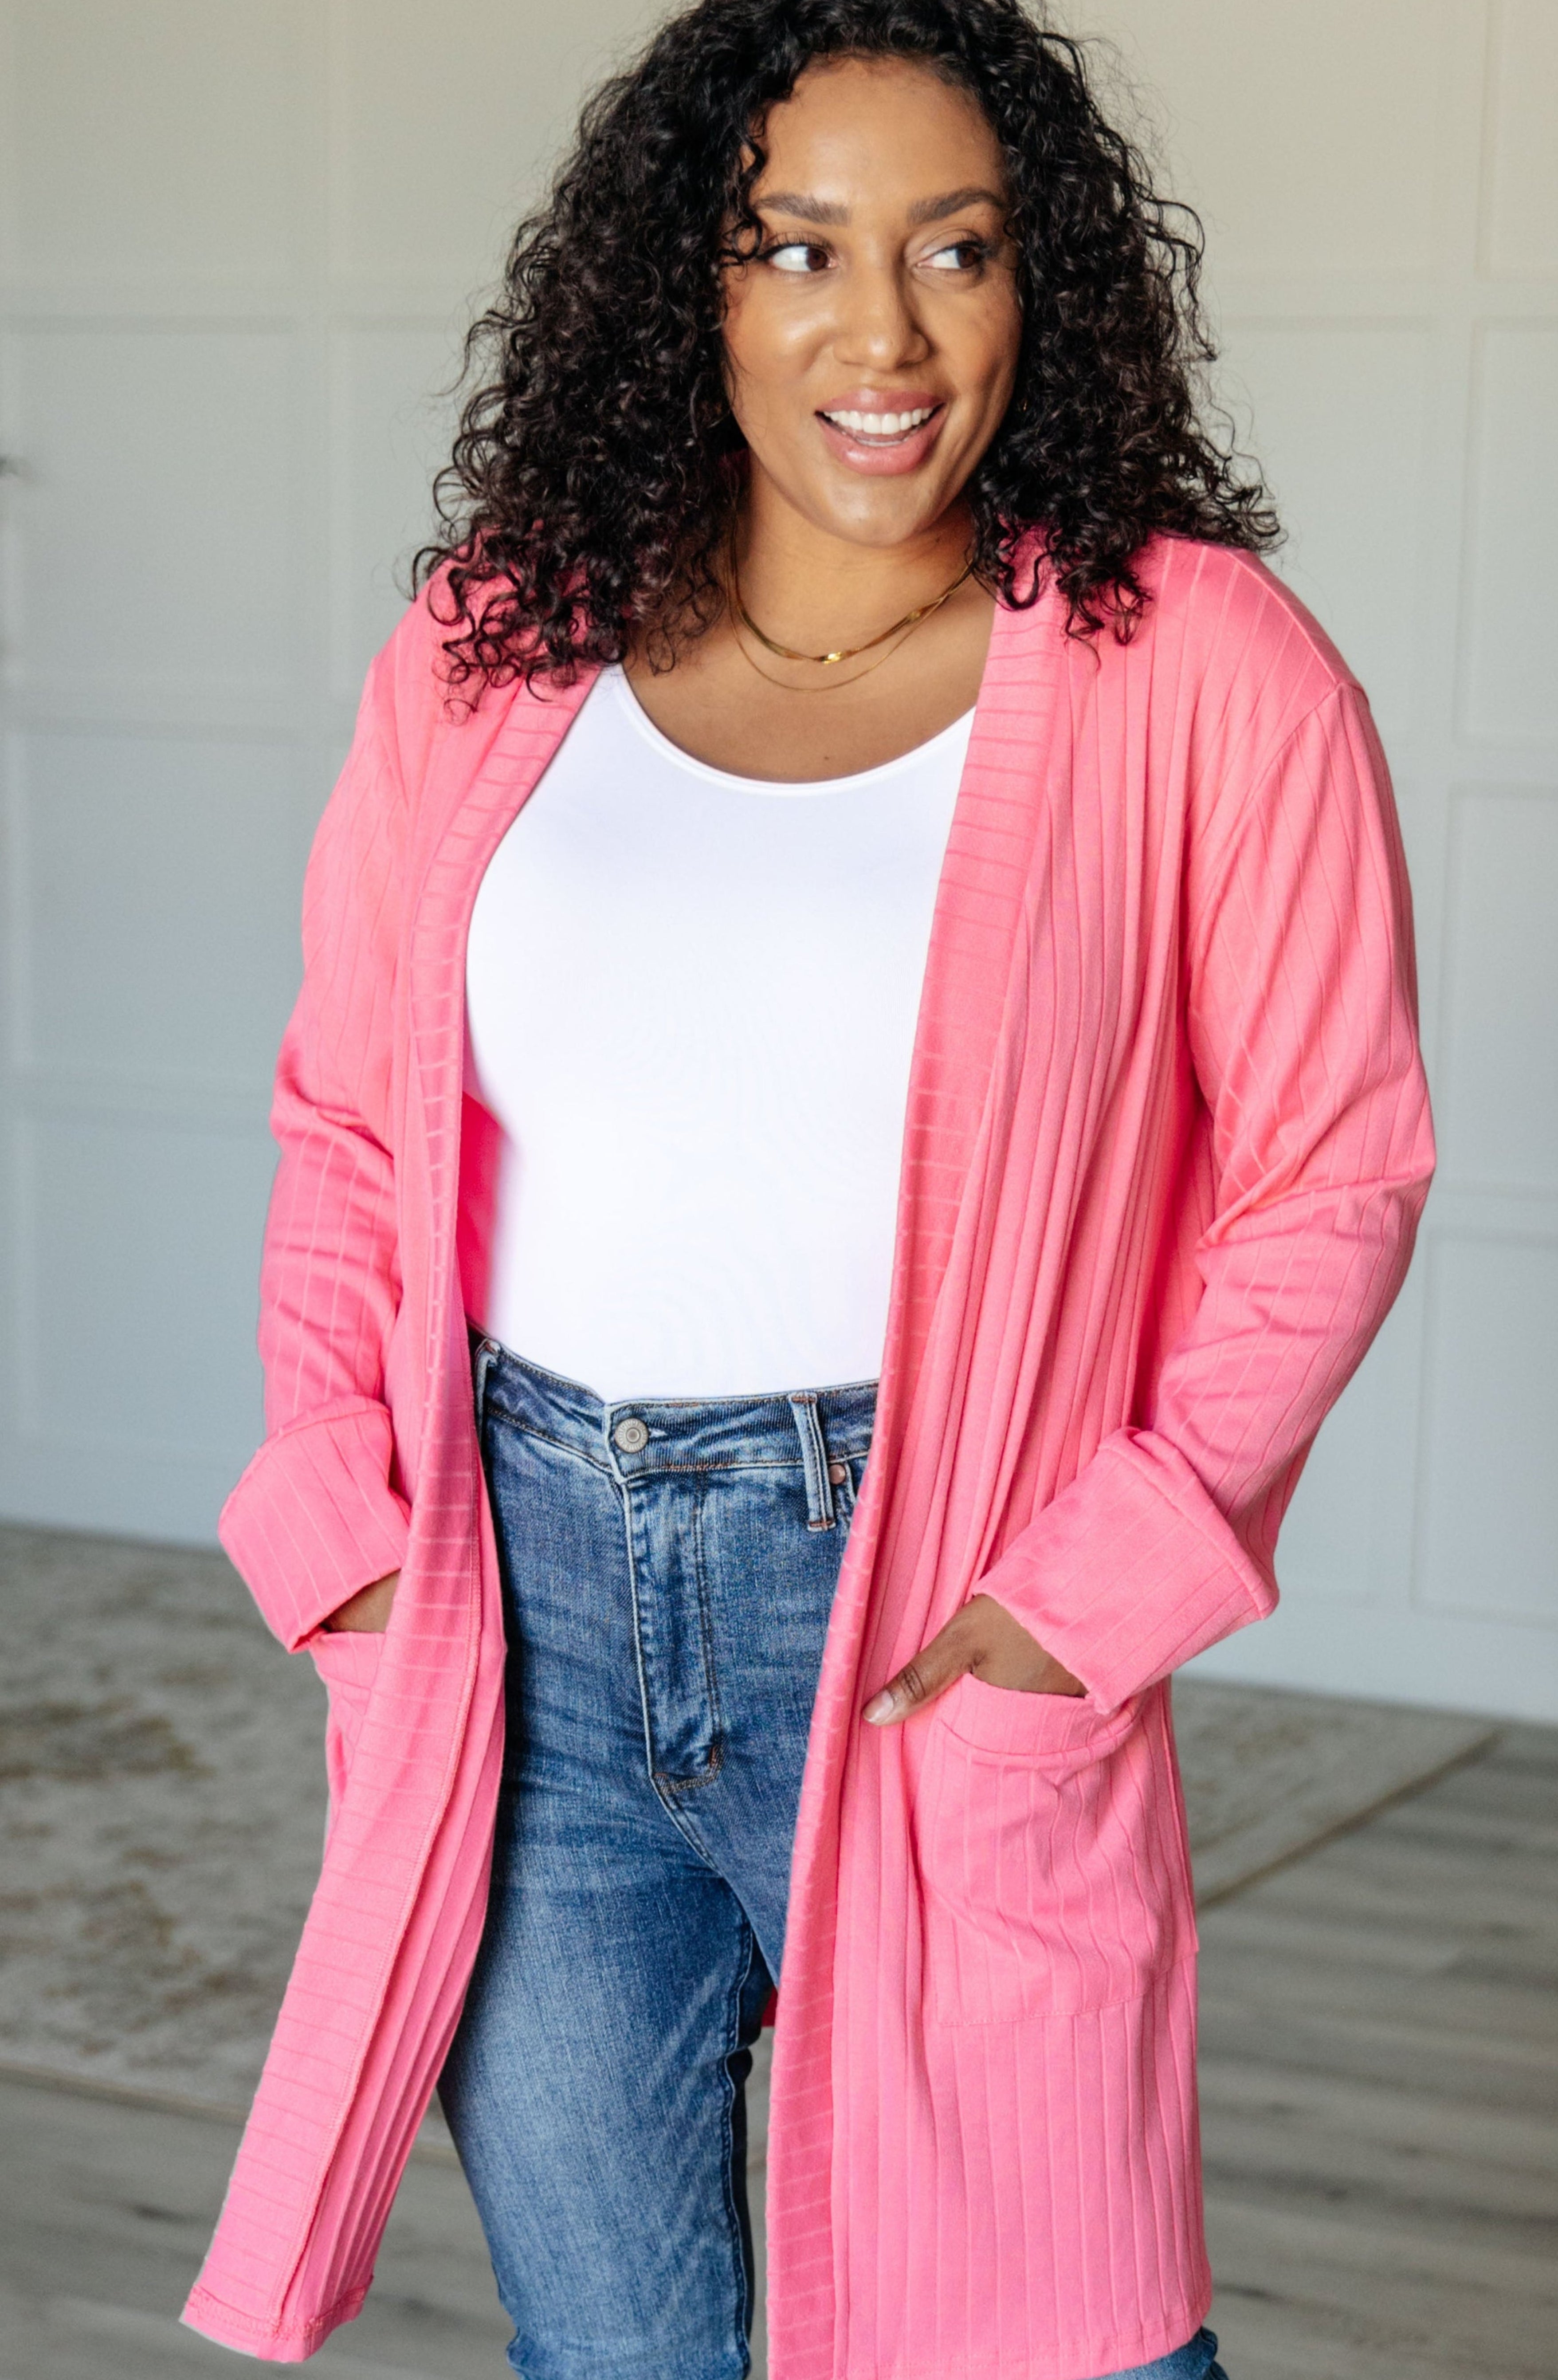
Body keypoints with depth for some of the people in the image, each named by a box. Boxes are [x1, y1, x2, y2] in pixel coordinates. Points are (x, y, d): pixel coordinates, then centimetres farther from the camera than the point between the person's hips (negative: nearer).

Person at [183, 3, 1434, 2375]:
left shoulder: (1199, 674, -5)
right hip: (523, 1602, 4)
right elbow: (348, 1112, 13)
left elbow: (1330, 1175, -2)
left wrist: (1108, 1574, -12)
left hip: (931, 1637, -3)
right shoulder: (500, 644, 5)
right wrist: (336, 1497, 0)